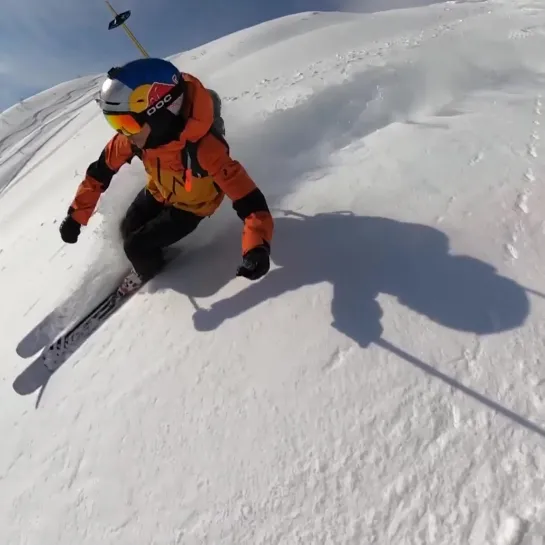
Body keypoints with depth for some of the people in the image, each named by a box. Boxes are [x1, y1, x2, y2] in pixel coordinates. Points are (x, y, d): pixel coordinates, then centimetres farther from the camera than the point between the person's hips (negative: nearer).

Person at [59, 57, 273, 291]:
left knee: (136, 246, -6)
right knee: (128, 229, 15)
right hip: (158, 191, 6)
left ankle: (150, 271, 29)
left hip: (191, 206, -5)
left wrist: (257, 248, -62)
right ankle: (152, 254, 48)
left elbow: (245, 194, -47)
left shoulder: (203, 147, -44)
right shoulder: (133, 135, -25)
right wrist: (77, 215, -7)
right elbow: (101, 170, -10)